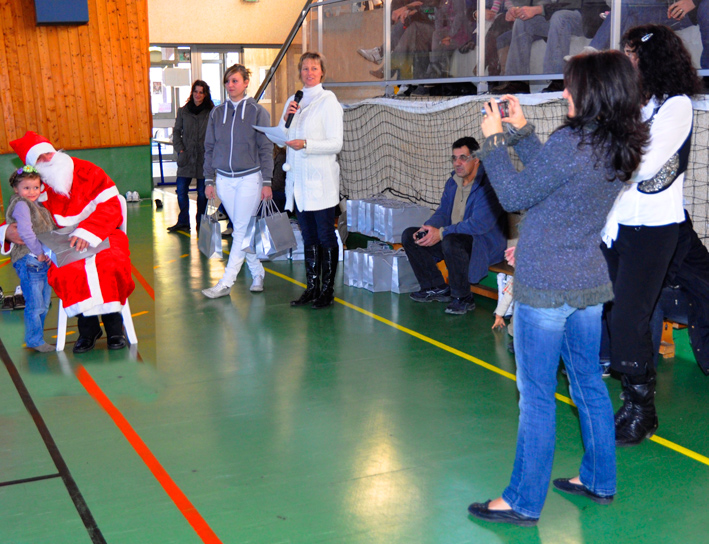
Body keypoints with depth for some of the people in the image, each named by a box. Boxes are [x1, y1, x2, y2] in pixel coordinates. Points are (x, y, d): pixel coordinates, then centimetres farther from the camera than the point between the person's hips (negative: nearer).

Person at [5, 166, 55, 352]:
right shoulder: (21, 205, -7)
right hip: (29, 262, -9)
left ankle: (35, 338, 26)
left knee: (43, 305, 14)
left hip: (44, 262, 9)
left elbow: (49, 231, 19)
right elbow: (26, 232, -18)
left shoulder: (38, 206, 19)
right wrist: (39, 253, -15)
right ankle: (35, 340, 8)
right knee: (35, 305, -4)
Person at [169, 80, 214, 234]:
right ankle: (183, 222, 13)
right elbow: (176, 131, 11)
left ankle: (201, 223, 18)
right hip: (186, 158, 2)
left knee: (202, 192, 6)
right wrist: (180, 149, 0)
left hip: (204, 158, -2)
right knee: (181, 190, 1)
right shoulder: (183, 111, 7)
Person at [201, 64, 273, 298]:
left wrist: (266, 182, -7)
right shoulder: (217, 113, 8)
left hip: (250, 178, -4)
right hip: (224, 180, 4)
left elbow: (266, 149, -2)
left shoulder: (257, 112, -2)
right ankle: (257, 273, 21)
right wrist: (209, 180, 6)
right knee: (241, 230, 8)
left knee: (241, 231, -5)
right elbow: (209, 147, 12)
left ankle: (226, 283, -3)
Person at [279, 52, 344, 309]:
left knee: (325, 236, -2)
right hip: (298, 179, 6)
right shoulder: (293, 101, 15)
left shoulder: (328, 100, -4)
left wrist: (306, 144, -20)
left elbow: (336, 143, -10)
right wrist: (286, 118, -3)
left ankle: (327, 290, 5)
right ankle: (312, 288, 17)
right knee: (308, 237, 11)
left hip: (320, 179, -6)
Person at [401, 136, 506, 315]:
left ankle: (463, 299, -18)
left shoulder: (489, 184, -19)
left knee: (451, 241, -39)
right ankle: (437, 287, 9)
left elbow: (480, 224, -26)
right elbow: (442, 212, 14)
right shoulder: (453, 181, 10)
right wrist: (428, 227, -10)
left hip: (485, 244, -9)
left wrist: (441, 233, -27)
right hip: (454, 236, 9)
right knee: (409, 235, 0)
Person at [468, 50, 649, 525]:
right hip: (589, 282, 9)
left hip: (545, 288, -8)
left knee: (537, 395, 0)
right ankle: (599, 481, 32)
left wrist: (493, 138, -3)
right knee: (589, 383, 19)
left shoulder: (571, 142, -20)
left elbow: (514, 195, -12)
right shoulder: (620, 147, 6)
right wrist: (521, 129, 17)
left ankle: (524, 502, 10)